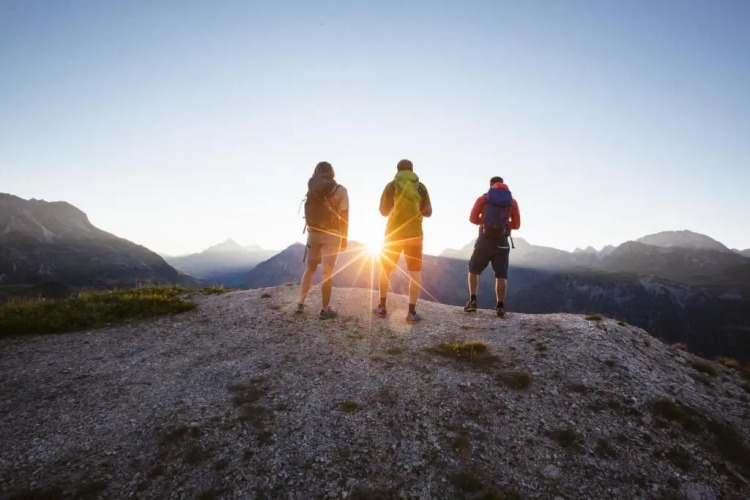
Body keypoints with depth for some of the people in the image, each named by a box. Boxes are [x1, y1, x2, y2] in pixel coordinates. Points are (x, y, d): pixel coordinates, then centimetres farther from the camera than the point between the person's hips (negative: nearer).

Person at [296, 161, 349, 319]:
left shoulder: (311, 189, 5)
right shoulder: (340, 190, -5)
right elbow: (344, 217, -9)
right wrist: (345, 238, -4)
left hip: (313, 233, 4)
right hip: (331, 235, -4)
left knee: (310, 268, 17)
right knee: (328, 272, -1)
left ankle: (301, 303, 17)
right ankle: (325, 309, 2)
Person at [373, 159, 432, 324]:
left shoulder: (392, 185, 2)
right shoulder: (421, 187, 5)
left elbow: (383, 211, 5)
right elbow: (428, 212, 6)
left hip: (393, 233, 0)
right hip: (414, 234, 0)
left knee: (385, 269, 13)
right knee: (415, 272, 4)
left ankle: (382, 307, 17)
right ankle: (411, 312, -2)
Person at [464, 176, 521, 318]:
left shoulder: (483, 199, 4)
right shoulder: (512, 201, 9)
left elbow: (473, 218, 1)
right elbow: (516, 225, 8)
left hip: (484, 240, -1)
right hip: (502, 242, 1)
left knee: (473, 270, 14)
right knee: (501, 275, 6)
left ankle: (472, 301, 6)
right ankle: (500, 307, 1)